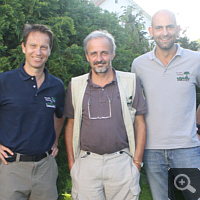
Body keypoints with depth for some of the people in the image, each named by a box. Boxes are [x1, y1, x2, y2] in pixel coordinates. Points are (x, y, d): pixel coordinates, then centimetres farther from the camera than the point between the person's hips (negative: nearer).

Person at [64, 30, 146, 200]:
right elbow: (71, 125, 11)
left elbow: (140, 124, 5)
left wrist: (137, 162, 0)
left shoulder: (130, 81, 2)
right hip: (86, 163, 1)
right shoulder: (76, 85, 6)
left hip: (122, 162, -1)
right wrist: (71, 163, 5)